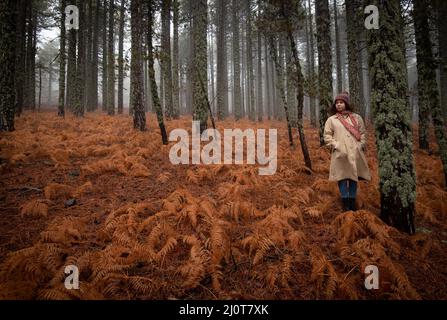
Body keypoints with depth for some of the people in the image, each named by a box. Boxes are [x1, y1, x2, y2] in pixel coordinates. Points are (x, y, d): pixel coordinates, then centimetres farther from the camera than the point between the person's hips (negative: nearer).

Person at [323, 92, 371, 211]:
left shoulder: (356, 118, 13)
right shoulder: (331, 119, 8)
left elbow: (363, 133, 15)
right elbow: (327, 136, 5)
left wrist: (361, 145, 0)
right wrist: (336, 145, -8)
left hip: (355, 152, 2)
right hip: (340, 153, -2)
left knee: (354, 177, 6)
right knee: (342, 176, -4)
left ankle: (352, 202, 16)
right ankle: (345, 203, 3)